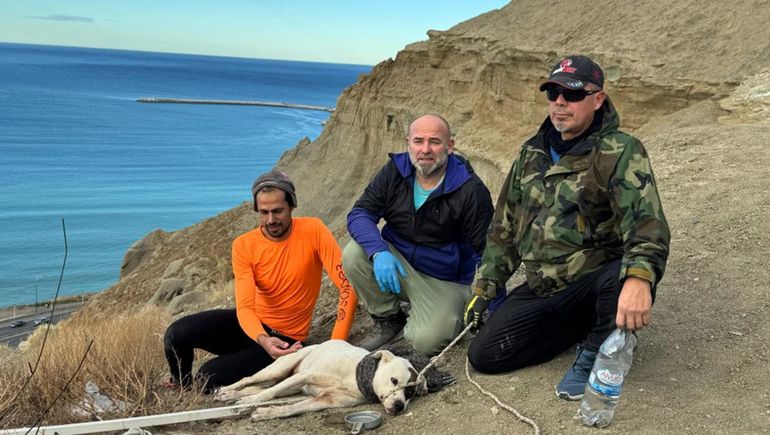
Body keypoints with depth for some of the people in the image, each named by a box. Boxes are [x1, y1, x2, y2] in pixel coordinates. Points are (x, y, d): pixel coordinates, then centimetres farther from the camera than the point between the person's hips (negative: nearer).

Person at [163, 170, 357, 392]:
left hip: (285, 338, -3)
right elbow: (245, 306, -19)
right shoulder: (244, 245, -10)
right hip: (251, 325, 3)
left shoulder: (313, 231, -17)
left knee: (210, 378, -22)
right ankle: (180, 383, 15)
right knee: (177, 334, -20)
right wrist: (263, 340, -41)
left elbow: (348, 286, -22)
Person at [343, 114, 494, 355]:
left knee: (426, 342, -27)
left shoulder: (471, 190, -17)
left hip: (444, 281, -4)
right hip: (396, 265, 4)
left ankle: (450, 315, 12)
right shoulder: (394, 172, -5)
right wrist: (379, 252, -31)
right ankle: (389, 321, 0)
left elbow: (486, 251, -13)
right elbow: (359, 214, -11)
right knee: (354, 254, -24)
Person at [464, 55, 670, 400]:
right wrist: (485, 289, 13)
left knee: (621, 278, -39)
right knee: (483, 355, -6)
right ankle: (582, 327, 12)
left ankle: (595, 353, -8)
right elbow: (505, 227, 16)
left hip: (595, 282, -6)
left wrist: (639, 278, -48)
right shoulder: (532, 153, 9)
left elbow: (645, 220, -27)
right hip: (540, 289, 6)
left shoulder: (620, 152, -11)